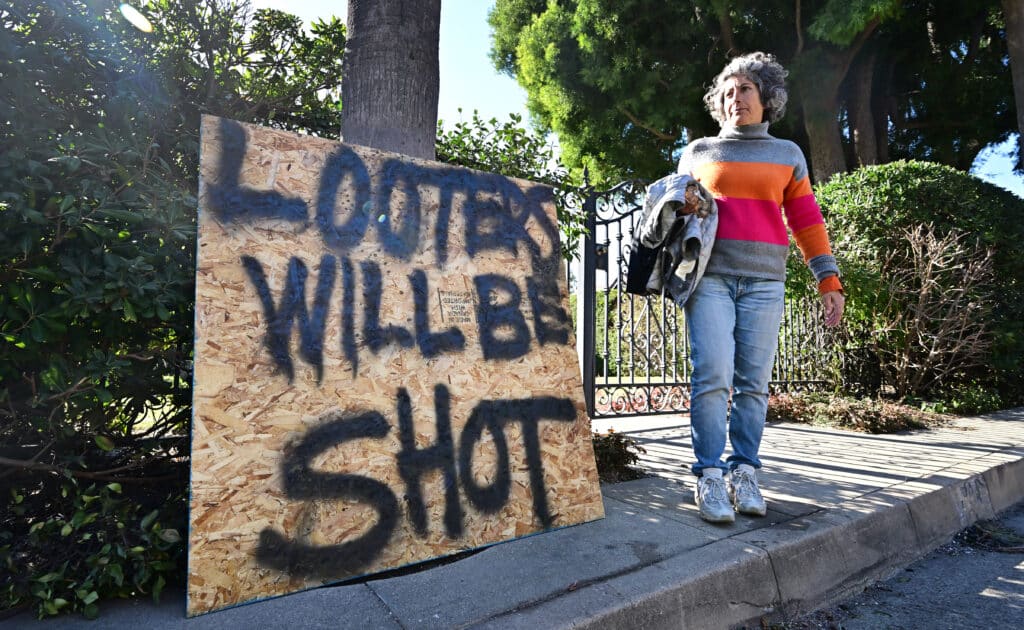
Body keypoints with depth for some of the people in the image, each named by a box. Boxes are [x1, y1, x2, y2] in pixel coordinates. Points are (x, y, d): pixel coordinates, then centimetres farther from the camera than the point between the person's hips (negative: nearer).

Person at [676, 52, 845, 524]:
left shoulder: (787, 155, 18)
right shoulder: (698, 152, 17)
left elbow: (806, 221, 15)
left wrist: (828, 281, 8)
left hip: (764, 281, 1)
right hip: (710, 276, -1)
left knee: (753, 382, -1)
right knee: (713, 375, -12)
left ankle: (744, 473, 8)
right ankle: (710, 477, -6)